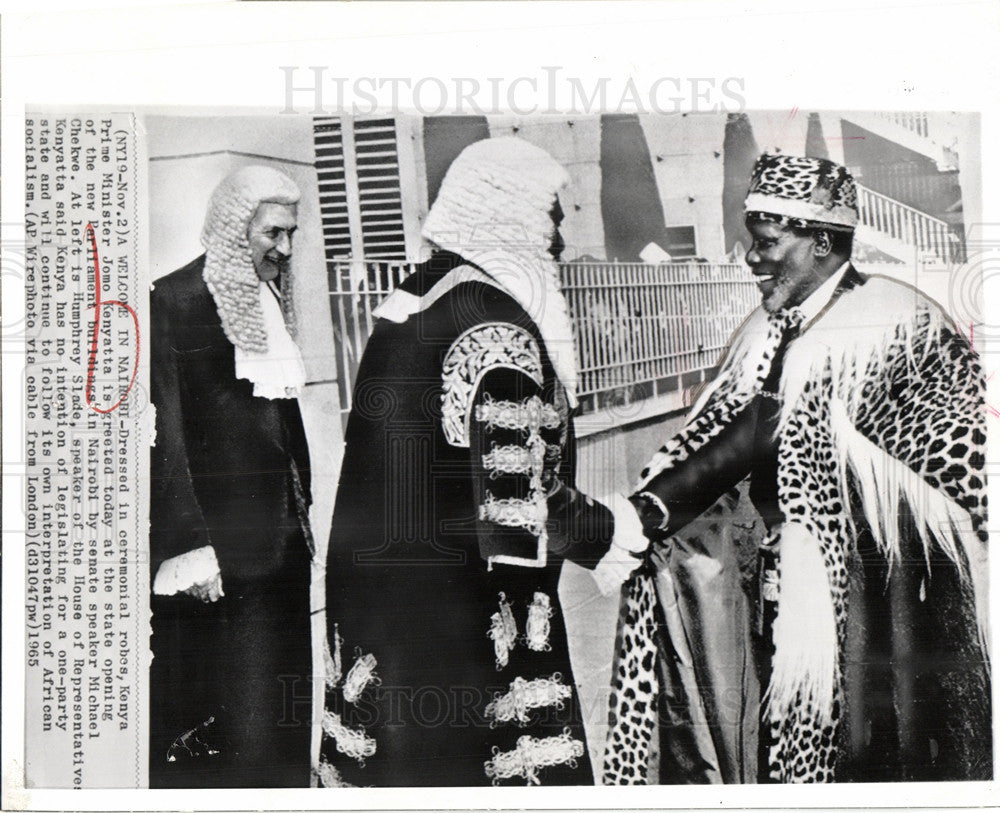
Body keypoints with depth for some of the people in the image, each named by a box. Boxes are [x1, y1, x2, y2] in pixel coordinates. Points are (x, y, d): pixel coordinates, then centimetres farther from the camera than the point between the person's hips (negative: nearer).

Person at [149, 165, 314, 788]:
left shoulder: (272, 299, 14)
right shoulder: (174, 301, -10)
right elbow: (166, 433, -15)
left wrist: (301, 512, 15)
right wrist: (189, 547, -19)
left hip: (283, 535, 8)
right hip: (219, 544, -7)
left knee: (284, 705, 14)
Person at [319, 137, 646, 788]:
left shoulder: (411, 300, 9)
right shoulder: (497, 330, -20)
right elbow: (516, 516, -24)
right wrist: (615, 529, -5)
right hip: (460, 628, -9)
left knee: (397, 769, 19)